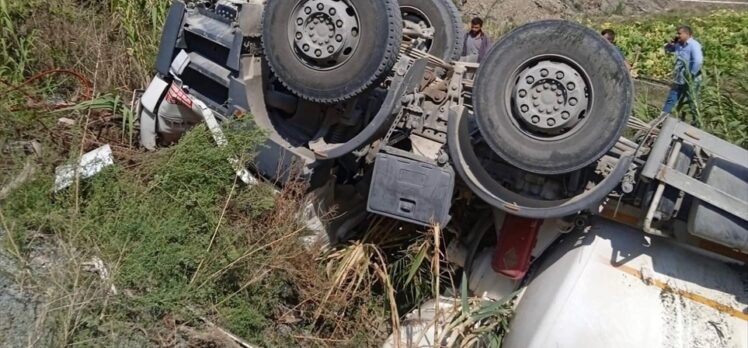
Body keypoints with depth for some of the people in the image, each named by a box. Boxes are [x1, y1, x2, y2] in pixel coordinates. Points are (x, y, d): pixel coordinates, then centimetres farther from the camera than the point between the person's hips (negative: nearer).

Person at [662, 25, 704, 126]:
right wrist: (671, 43, 1)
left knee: (693, 104, 5)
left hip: (691, 81, -8)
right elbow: (667, 50, 23)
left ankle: (696, 124, 19)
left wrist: (691, 75, -25)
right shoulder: (679, 45, 6)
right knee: (670, 100, 11)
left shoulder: (694, 45, -18)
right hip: (679, 80, 8)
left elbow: (698, 61, -30)